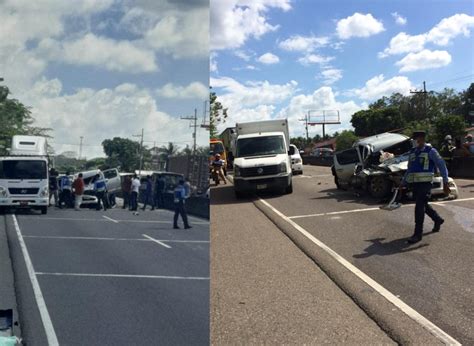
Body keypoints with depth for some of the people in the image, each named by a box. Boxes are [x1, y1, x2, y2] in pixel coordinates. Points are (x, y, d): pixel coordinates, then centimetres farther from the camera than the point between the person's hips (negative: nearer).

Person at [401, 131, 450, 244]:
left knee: (420, 207, -11)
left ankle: (418, 234, -7)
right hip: (415, 183, 7)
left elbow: (441, 165, -8)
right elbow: (409, 170, 22)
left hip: (425, 183, -7)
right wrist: (403, 184, 20)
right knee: (423, 205, 17)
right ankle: (438, 220, 43)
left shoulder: (430, 151, -4)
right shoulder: (412, 152, 14)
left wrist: (445, 182, -15)